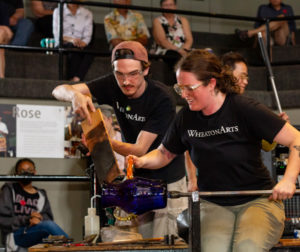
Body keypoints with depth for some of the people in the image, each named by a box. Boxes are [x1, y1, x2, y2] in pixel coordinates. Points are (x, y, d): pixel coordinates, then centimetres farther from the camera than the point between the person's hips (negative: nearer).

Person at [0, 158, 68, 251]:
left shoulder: (41, 195, 23)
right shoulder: (9, 190, 11)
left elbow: (48, 217, 11)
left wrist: (40, 218, -14)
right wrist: (27, 220, -12)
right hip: (15, 235, -3)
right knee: (49, 225, -32)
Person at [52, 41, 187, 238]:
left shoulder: (162, 98, -23)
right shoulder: (113, 86, -9)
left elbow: (140, 150, -24)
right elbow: (59, 90, -13)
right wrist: (75, 94, -37)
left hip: (168, 179, -4)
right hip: (137, 177, 4)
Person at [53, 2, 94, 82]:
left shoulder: (87, 14, 11)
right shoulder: (58, 11, 9)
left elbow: (87, 37, 2)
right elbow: (57, 35, -2)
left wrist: (82, 43, -23)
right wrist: (71, 39, -22)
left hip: (81, 46, 1)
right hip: (62, 46, -1)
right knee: (73, 47, -36)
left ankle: (76, 79, -47)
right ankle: (73, 81, -44)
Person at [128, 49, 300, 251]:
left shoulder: (244, 108, -12)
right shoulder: (186, 118, 2)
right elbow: (164, 154, 18)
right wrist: (142, 161, -3)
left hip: (258, 200, -3)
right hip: (213, 204, 3)